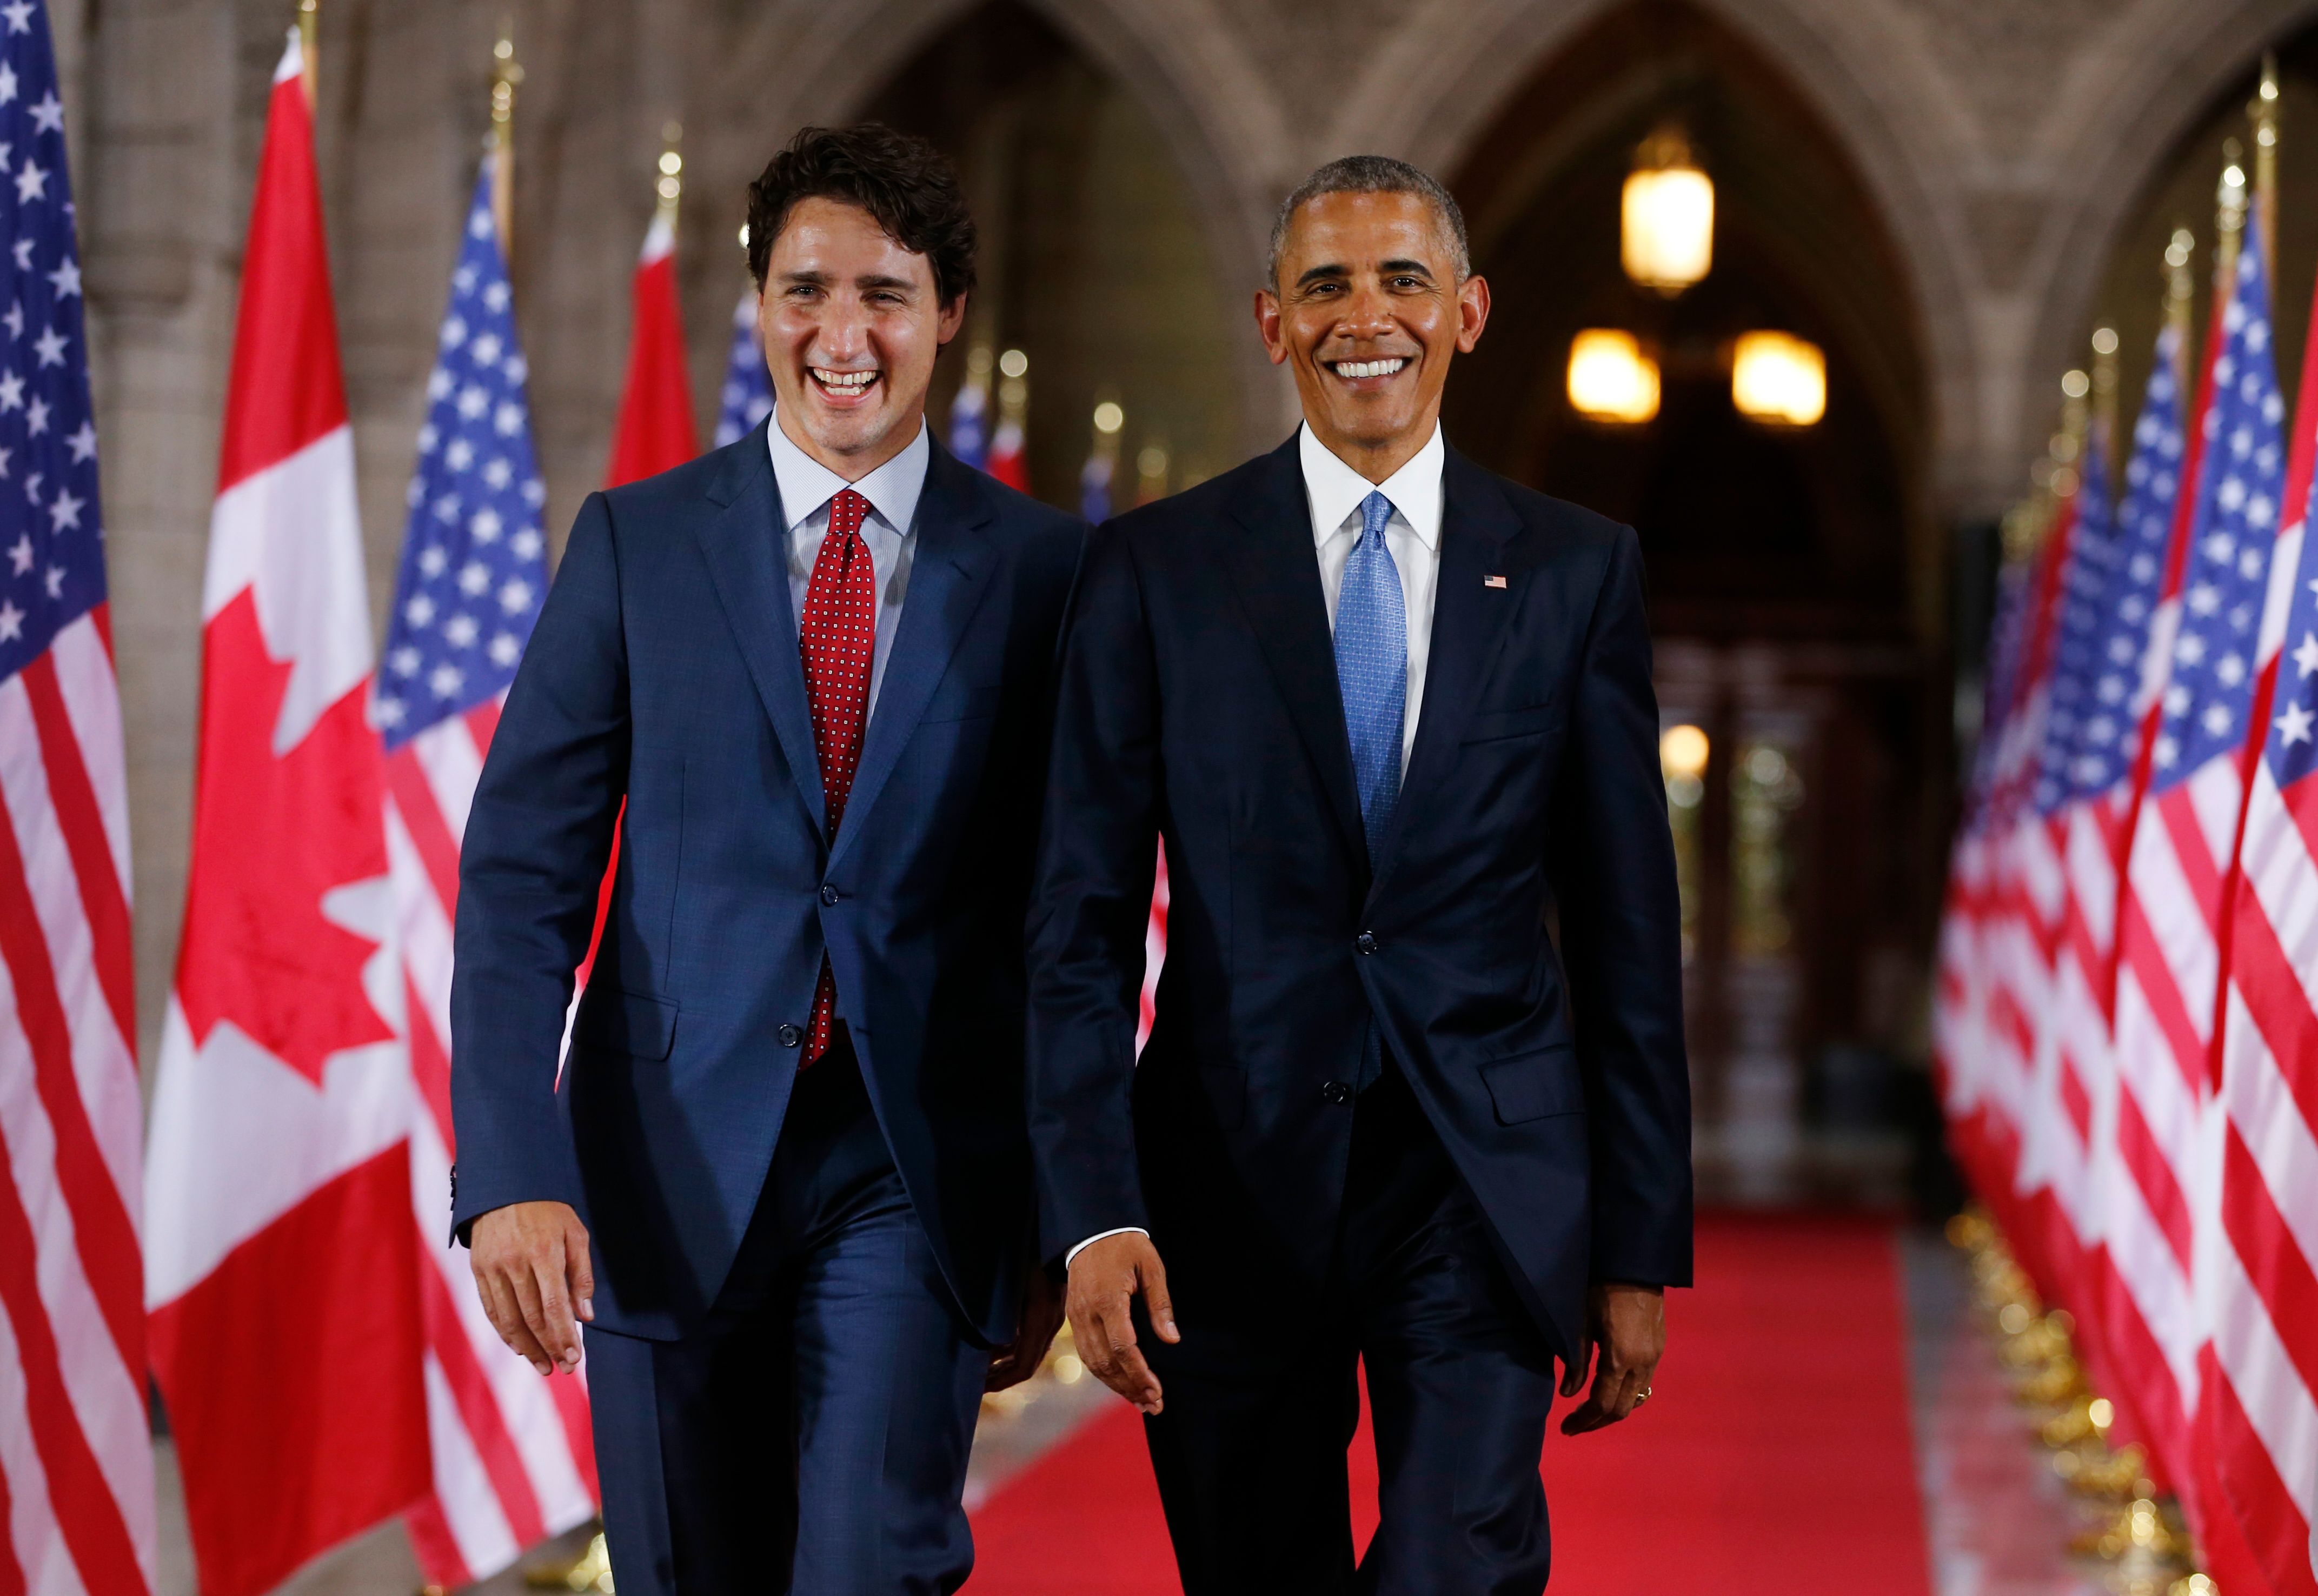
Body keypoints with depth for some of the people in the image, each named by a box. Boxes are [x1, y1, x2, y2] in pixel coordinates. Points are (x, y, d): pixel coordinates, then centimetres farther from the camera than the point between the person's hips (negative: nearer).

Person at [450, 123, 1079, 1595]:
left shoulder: (1042, 569, 3)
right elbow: (524, 874, 0)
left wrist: (1056, 1223, 7)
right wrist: (511, 1171, -12)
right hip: (673, 1163, 1)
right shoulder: (637, 543, 4)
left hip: (915, 1172, -1)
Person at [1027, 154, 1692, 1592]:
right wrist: (1094, 1217, -10)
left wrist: (1641, 1249, 4)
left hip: (1482, 1189, 0)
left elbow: (1628, 930, 6)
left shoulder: (1579, 571, 5)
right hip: (1234, 1183, 1)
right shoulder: (1154, 571, 2)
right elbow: (1083, 923, 0)